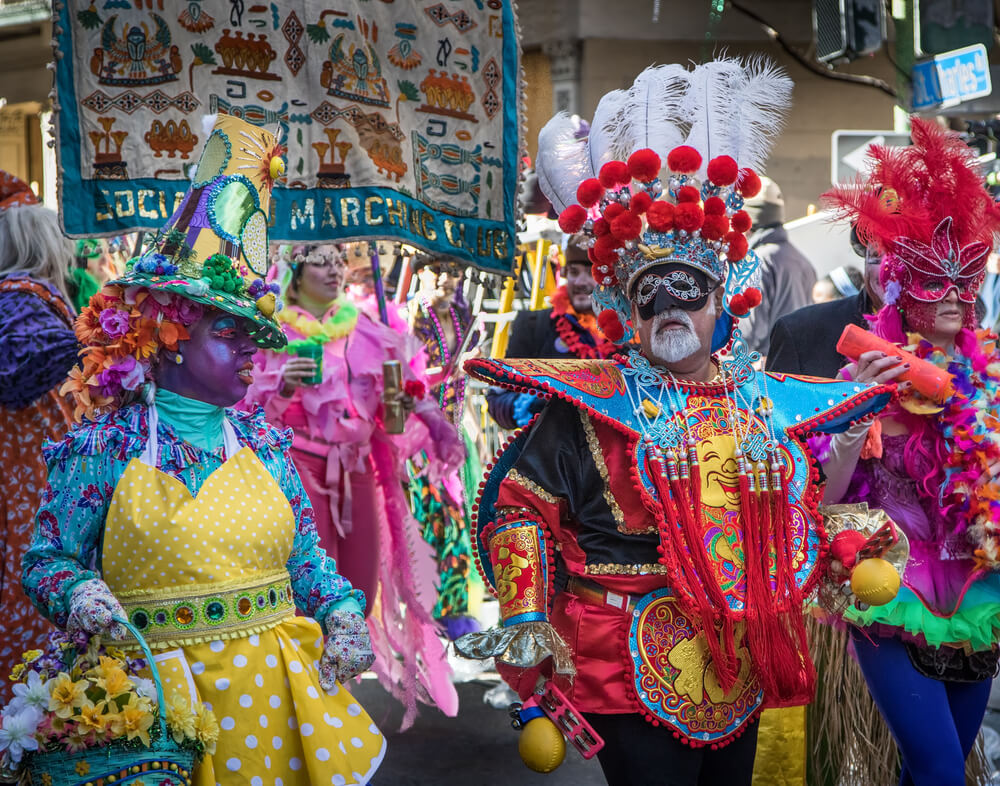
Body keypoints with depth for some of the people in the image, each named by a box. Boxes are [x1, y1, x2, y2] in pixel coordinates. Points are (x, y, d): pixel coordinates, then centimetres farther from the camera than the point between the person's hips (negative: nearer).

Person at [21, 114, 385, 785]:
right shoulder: (101, 449, -3)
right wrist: (79, 593, -18)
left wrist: (342, 613, -2)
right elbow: (47, 559, 2)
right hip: (160, 699, -3)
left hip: (280, 687, 4)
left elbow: (307, 553, 14)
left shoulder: (263, 441, 8)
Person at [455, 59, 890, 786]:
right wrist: (527, 616, -15)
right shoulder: (590, 406, -8)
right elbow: (521, 505, -6)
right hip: (635, 682, -5)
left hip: (745, 671, 5)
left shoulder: (768, 403, 6)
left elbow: (799, 514, 18)